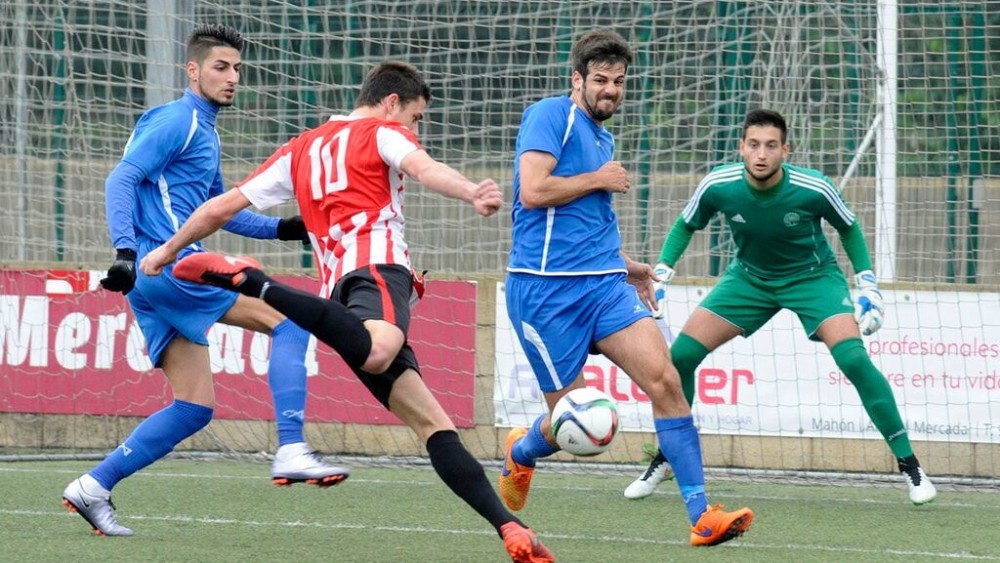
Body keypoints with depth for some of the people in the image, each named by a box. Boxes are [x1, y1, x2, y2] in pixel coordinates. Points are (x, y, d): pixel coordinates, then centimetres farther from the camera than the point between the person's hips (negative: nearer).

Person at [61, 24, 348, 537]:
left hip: (158, 281, 10)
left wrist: (281, 229, 23)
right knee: (287, 320, -12)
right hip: (167, 263, -10)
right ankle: (290, 452, -21)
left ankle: (92, 488, 7)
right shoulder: (177, 120, -5)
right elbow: (120, 180, -14)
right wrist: (125, 250, -26)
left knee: (193, 408, 6)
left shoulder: (204, 131, 24)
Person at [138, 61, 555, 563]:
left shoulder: (301, 150, 31)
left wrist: (166, 251, 45)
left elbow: (221, 207, 31)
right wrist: (474, 194, -28)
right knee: (375, 352, -42)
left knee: (433, 424, 4)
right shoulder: (382, 132, 15)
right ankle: (249, 282, -38)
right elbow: (424, 169, -9)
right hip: (378, 265, -8)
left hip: (338, 285, 8)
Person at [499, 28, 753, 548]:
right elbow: (533, 191, -19)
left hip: (603, 285, 7)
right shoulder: (551, 116, -6)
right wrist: (599, 180, -8)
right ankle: (519, 453, 36)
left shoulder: (603, 139, 21)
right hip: (545, 290, -7)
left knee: (663, 378, -13)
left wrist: (623, 265, 28)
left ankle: (701, 515, -16)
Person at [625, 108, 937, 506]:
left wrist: (866, 283, -9)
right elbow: (686, 226, -1)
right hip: (749, 276, 3)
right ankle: (663, 460, 12)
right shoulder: (718, 186, -23)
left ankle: (908, 464, -12)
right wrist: (660, 275, -11)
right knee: (681, 354, -9)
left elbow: (849, 228, -4)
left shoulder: (813, 189, -27)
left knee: (853, 358, -24)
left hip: (812, 276, -3)